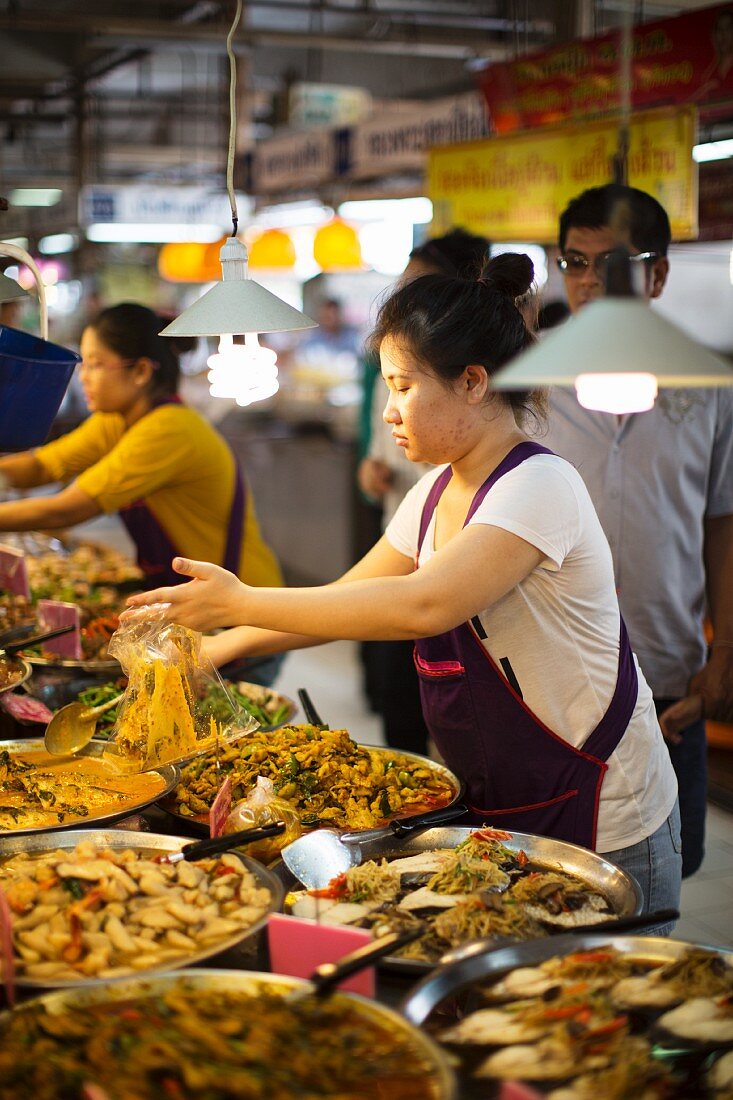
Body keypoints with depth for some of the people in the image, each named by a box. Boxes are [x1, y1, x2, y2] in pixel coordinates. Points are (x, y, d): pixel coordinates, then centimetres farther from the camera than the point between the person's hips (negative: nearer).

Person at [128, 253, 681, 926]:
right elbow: (350, 596, 12)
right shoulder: (437, 492, 6)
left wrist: (241, 603, -31)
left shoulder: (539, 487, -22)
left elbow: (424, 605, -35)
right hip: (502, 812, 8)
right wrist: (220, 646, 0)